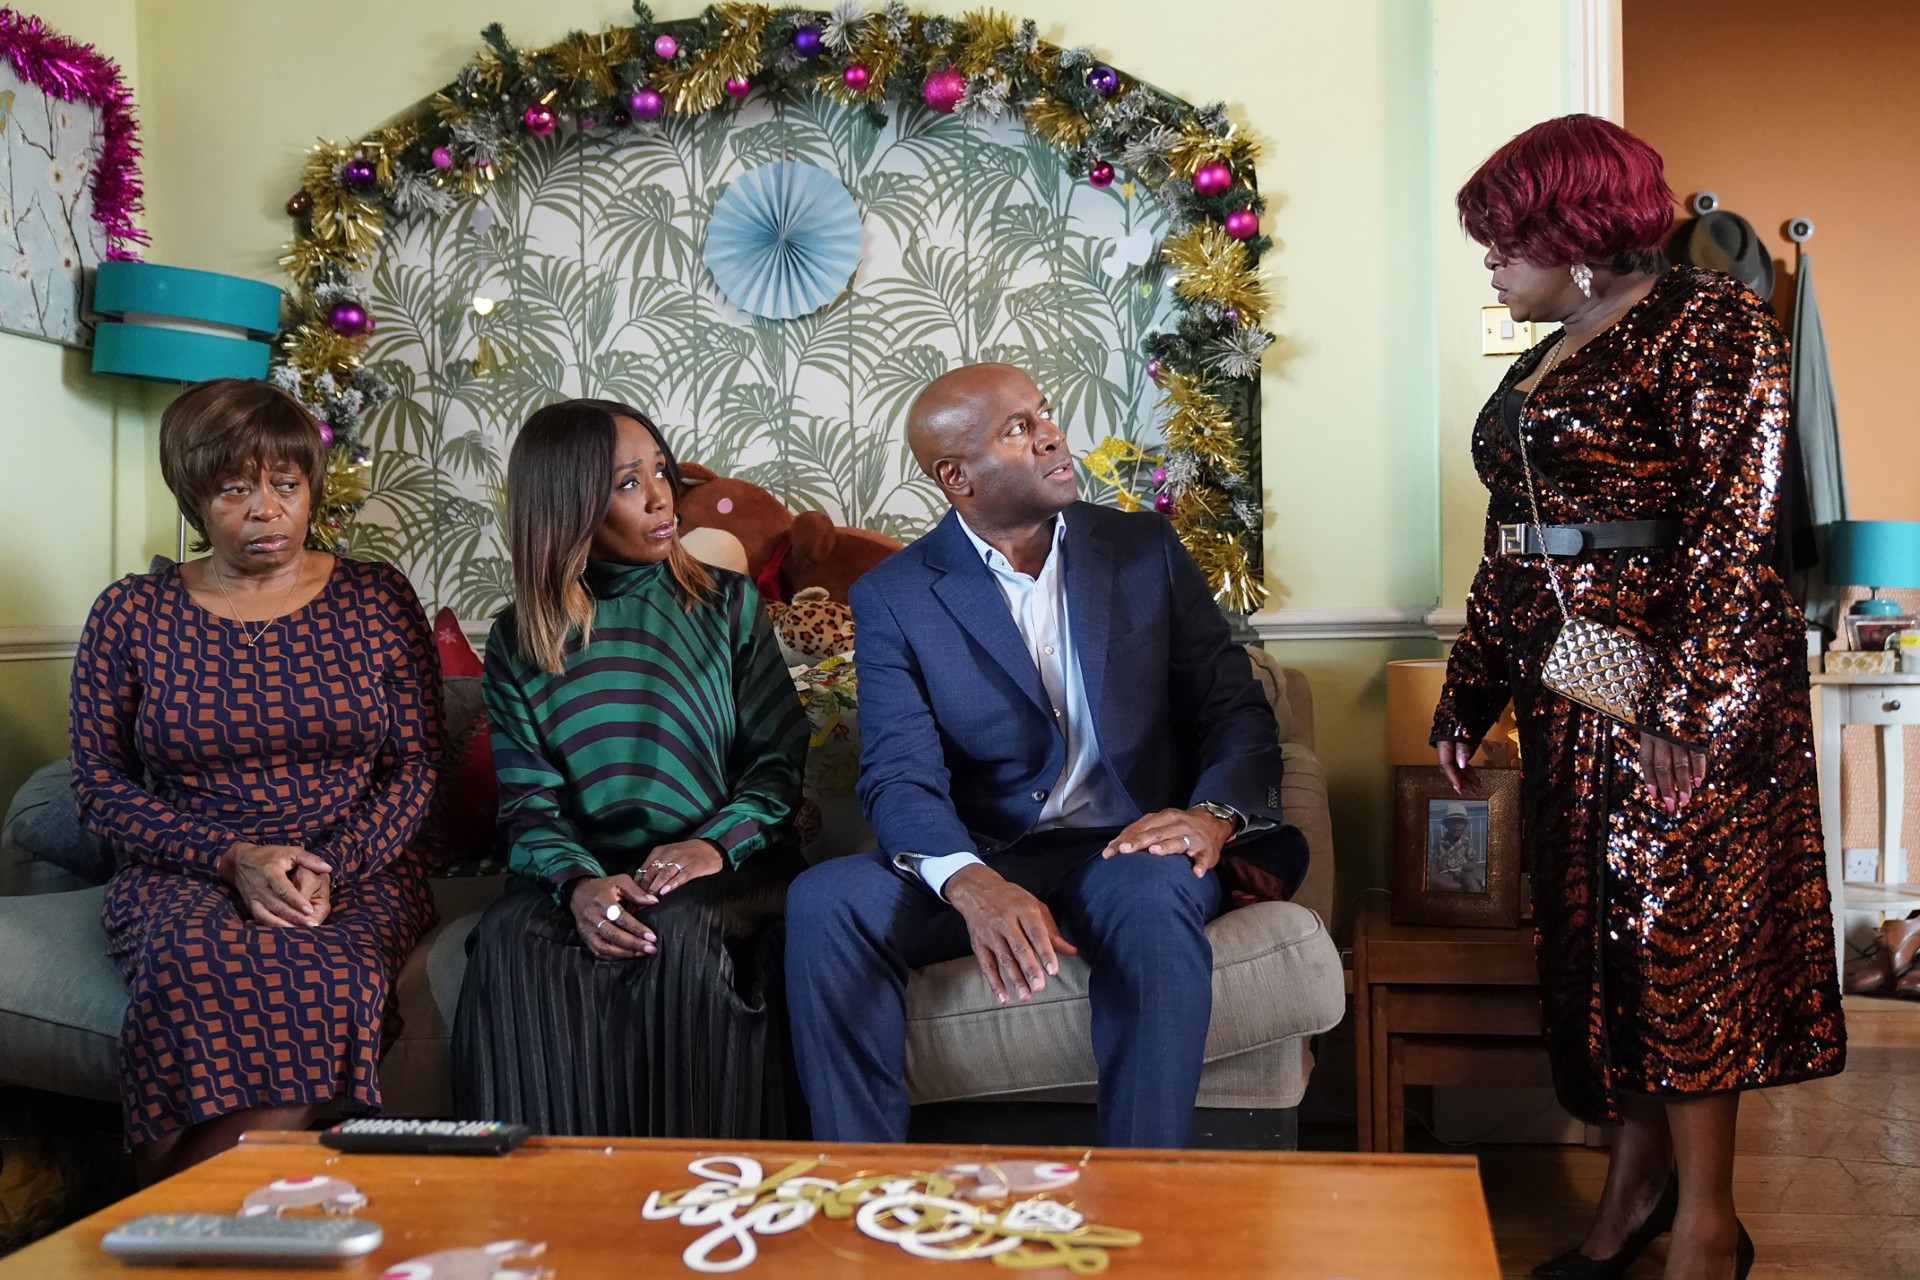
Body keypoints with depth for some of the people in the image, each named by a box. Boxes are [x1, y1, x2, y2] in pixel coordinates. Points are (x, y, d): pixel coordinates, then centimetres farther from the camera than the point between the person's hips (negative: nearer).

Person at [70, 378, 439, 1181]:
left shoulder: (377, 601, 7)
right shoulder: (132, 614, 7)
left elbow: (417, 767, 4)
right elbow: (101, 785, 4)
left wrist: (330, 867, -13)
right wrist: (234, 858, -11)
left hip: (356, 877, 0)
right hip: (183, 879, 0)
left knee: (318, 970, -35)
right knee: (197, 961, -35)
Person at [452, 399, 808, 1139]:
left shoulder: (726, 604, 8)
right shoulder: (519, 643, 9)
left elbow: (780, 758, 3)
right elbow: (529, 806, 1)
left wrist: (717, 844, -17)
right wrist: (578, 882, -21)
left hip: (725, 866, -1)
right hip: (590, 872, 1)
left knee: (681, 933, -34)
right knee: (509, 942, -30)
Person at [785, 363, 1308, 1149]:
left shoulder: (1144, 549, 9)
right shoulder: (894, 596, 3)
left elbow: (1235, 710, 7)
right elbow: (901, 775, -9)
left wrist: (1213, 814, -17)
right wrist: (972, 885, -31)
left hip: (1130, 848, 0)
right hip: (981, 858, 0)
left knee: (1153, 895, -35)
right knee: (824, 903, -26)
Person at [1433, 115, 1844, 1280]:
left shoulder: (1710, 325, -8)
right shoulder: (1545, 364, 16)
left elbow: (1737, 526, -16)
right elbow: (1510, 547, 17)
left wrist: (1689, 706, -22)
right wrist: (1467, 699, 15)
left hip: (1680, 679, -8)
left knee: (1679, 933, -3)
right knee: (1596, 928, 10)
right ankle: (1636, 1183, 24)